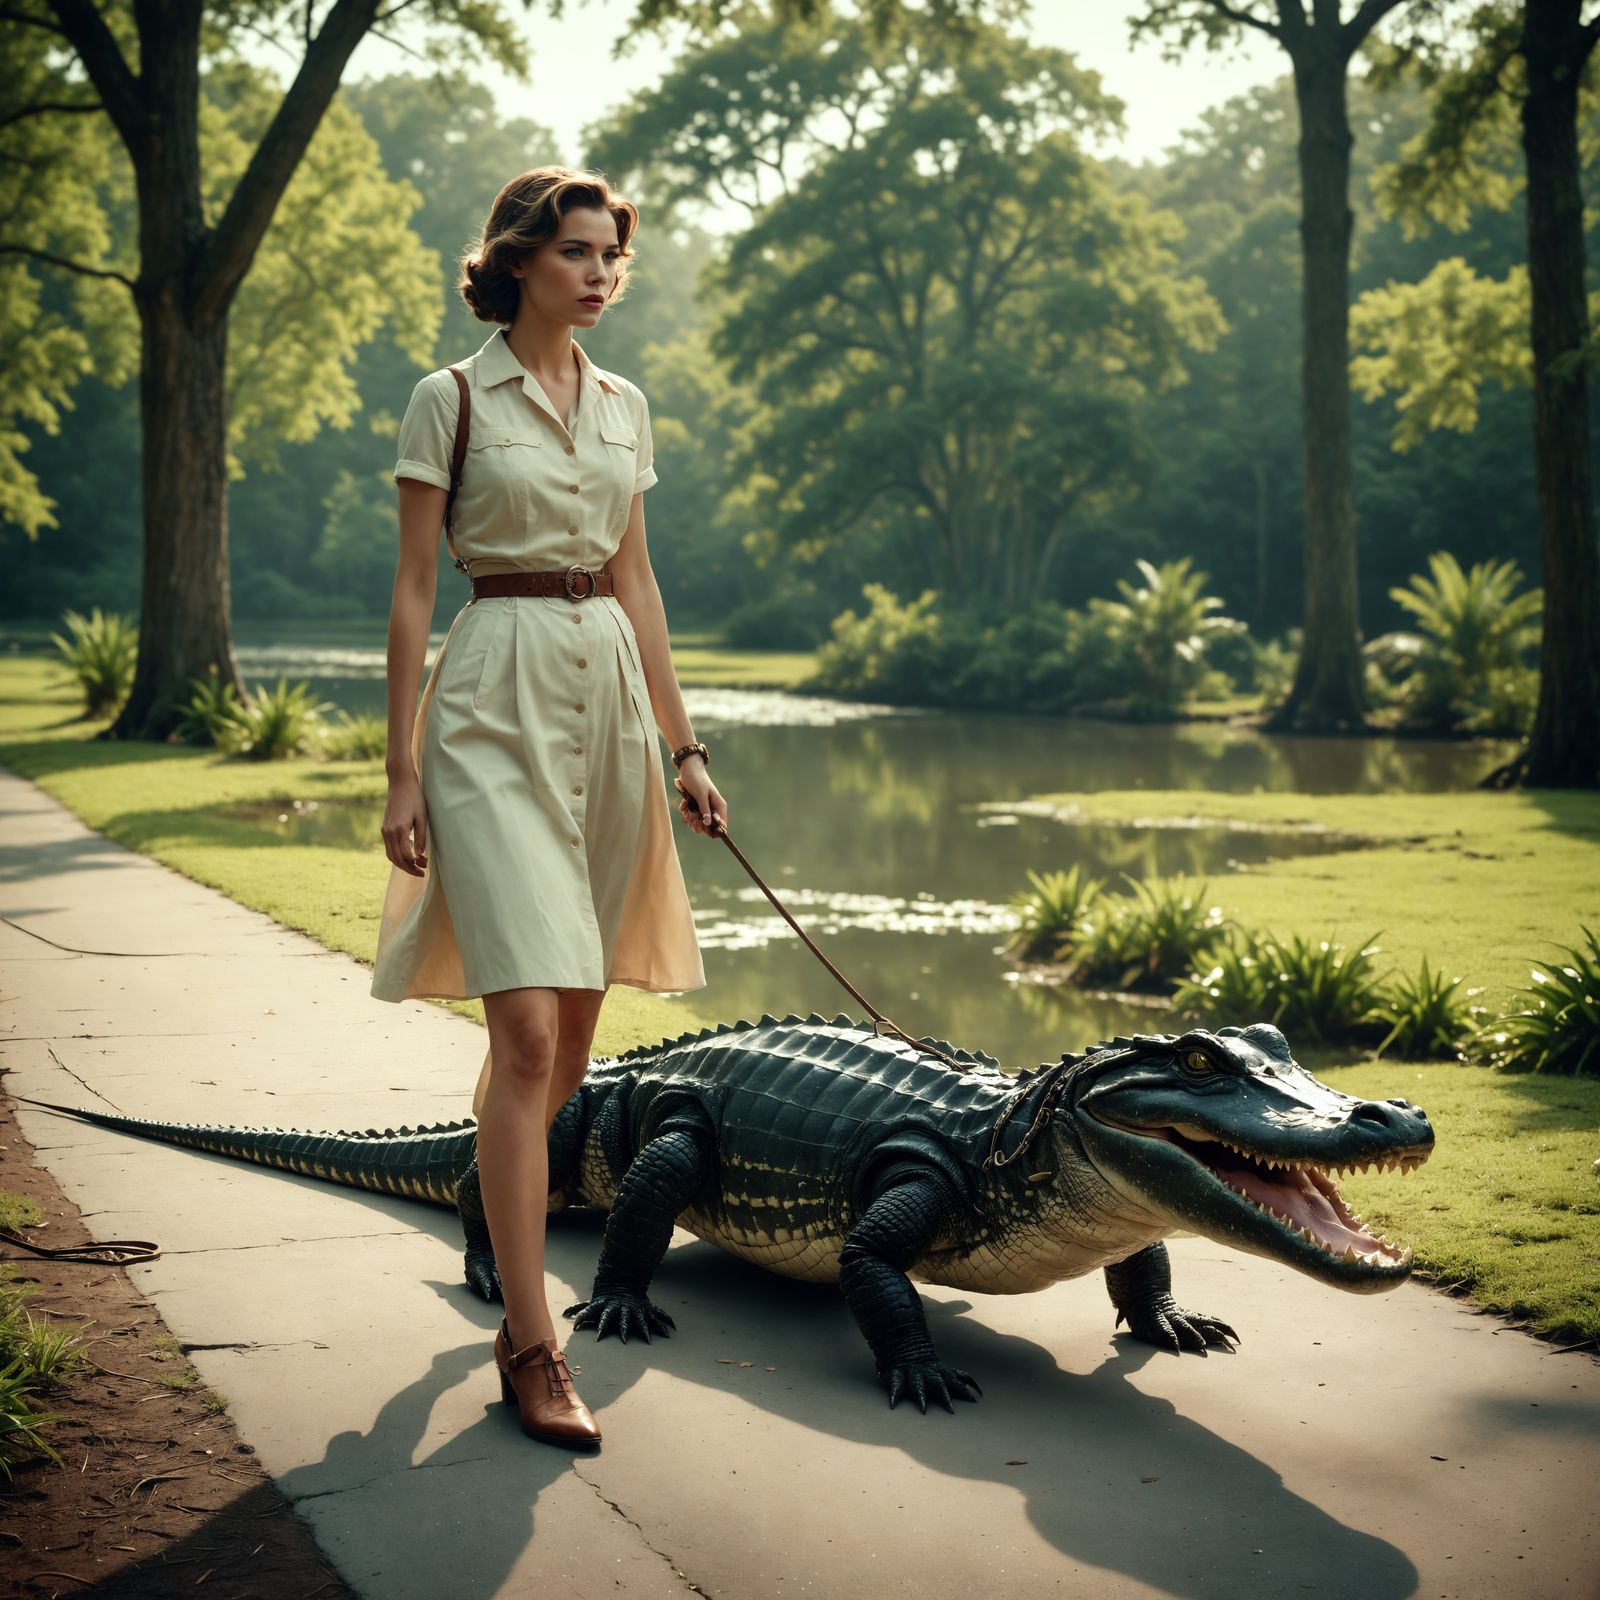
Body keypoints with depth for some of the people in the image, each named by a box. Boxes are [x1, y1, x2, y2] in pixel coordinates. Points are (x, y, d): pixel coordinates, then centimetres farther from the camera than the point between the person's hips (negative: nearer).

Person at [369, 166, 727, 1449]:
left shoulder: (623, 406, 13)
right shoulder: (451, 401, -2)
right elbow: (413, 590, -3)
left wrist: (683, 744, 14)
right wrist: (404, 772, -7)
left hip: (608, 693, 6)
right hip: (496, 697, -6)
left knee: (576, 1015, 11)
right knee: (528, 1023, -14)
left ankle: (507, 1203, 37)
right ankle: (531, 1345, -12)